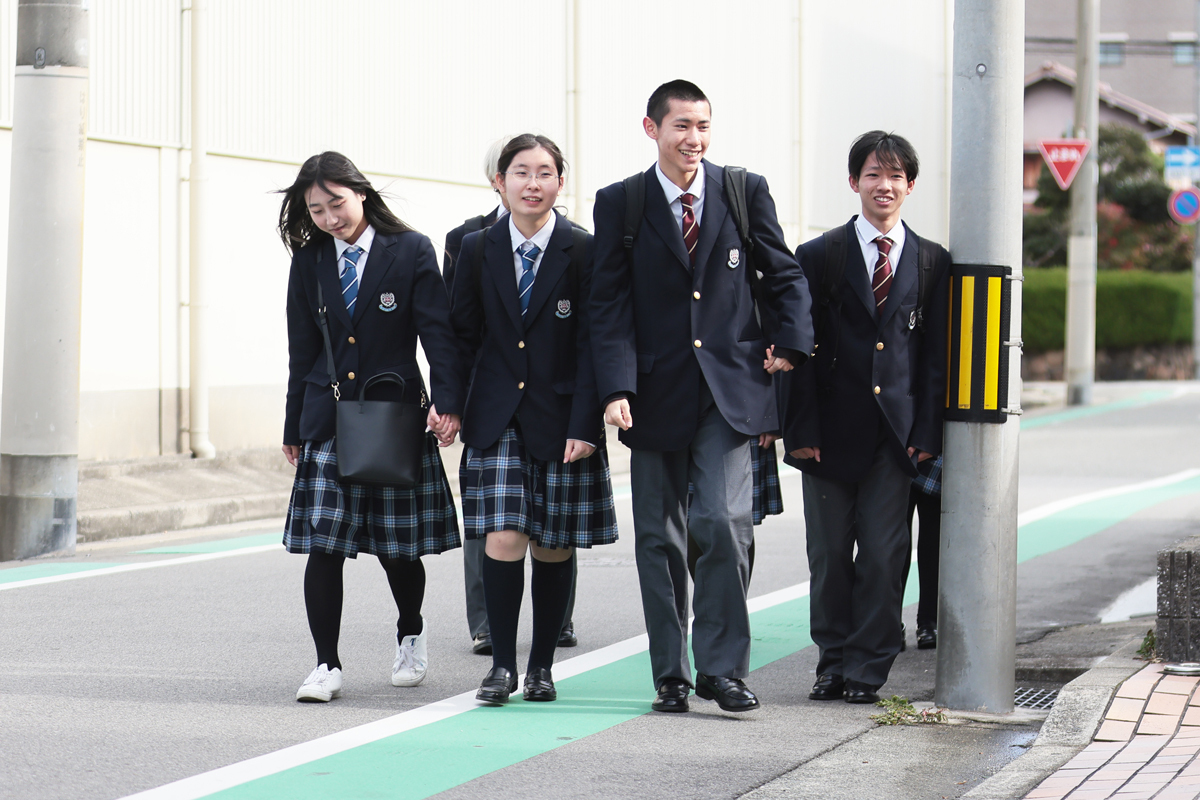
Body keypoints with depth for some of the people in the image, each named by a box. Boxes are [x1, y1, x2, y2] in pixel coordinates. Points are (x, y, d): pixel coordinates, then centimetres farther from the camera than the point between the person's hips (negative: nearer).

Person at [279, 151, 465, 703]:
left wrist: (449, 403, -18)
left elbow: (437, 332, -7)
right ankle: (327, 666, -1)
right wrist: (294, 427, 13)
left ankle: (411, 635, 33)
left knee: (397, 546, 6)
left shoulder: (411, 252, -2)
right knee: (323, 545, -7)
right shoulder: (309, 261, 7)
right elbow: (302, 350, 12)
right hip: (328, 419, 2)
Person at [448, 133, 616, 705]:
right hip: (497, 418, 1)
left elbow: (591, 346, -5)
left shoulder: (583, 252, -3)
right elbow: (464, 335, 10)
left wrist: (583, 426, -11)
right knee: (503, 539, -9)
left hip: (560, 417, -1)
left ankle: (541, 667, 18)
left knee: (553, 547, 5)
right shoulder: (477, 250, 4)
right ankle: (501, 664, 1)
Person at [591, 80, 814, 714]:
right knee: (658, 537, 5)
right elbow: (609, 304, -2)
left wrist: (790, 344, 2)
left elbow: (785, 275, 15)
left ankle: (721, 666, -5)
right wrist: (617, 387, -12)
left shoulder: (745, 192, 4)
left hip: (729, 390, 0)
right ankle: (671, 676, 14)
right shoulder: (619, 203, 1)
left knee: (722, 521, -14)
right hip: (657, 393, 1)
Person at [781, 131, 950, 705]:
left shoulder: (932, 263, 8)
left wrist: (927, 432, -1)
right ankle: (834, 662, 17)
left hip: (896, 435, 1)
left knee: (883, 553, -2)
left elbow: (936, 355, 7)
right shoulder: (819, 257, 3)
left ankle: (867, 668, 6)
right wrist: (802, 430, -7)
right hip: (832, 432, -1)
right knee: (829, 554, 4)